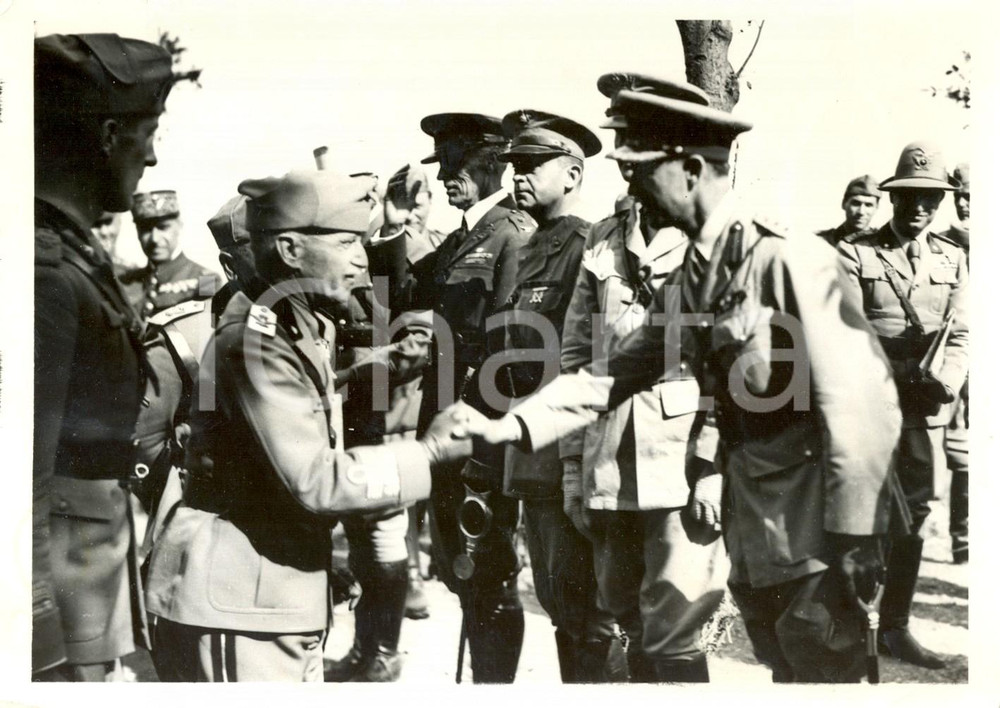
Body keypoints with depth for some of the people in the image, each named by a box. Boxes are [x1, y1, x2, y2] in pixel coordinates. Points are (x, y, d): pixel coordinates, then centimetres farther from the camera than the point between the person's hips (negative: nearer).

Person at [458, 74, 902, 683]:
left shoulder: (787, 260, -18)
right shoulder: (684, 285, 7)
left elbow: (862, 402, -20)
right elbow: (614, 373, 6)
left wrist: (854, 537, -20)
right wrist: (510, 428, -5)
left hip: (813, 535, -8)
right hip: (751, 530, 8)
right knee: (785, 670, 19)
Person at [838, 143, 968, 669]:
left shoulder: (952, 259, 14)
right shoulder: (855, 253, 1)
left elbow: (961, 334, 7)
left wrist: (946, 380, -14)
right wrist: (901, 375, -19)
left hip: (926, 410, 4)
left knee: (912, 516, 9)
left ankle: (895, 626, 20)